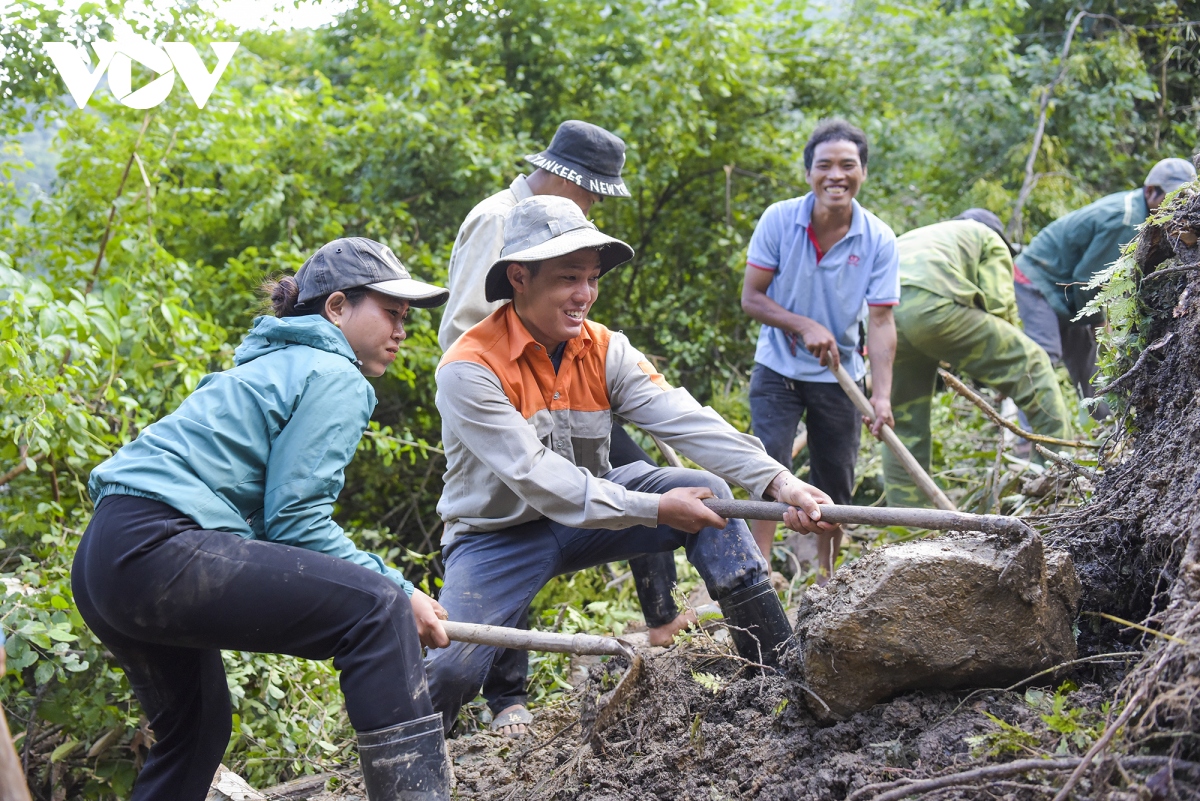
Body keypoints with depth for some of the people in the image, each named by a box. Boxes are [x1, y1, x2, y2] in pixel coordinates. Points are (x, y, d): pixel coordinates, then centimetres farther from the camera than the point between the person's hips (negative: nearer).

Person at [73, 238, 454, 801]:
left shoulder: (273, 365, 27)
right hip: (159, 552, -11)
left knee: (196, 732, 27)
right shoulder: (334, 376, -2)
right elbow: (294, 520, -11)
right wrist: (399, 591, -5)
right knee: (377, 608, -16)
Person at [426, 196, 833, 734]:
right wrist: (655, 508, -30)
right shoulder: (469, 369, -24)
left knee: (707, 493, -14)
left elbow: (684, 420, -20)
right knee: (447, 672, -26)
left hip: (589, 512, 5)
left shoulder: (605, 350, -7)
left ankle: (779, 664, -6)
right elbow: (535, 478, -28)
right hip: (500, 533, -5)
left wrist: (777, 481, -34)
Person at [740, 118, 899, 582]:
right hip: (778, 369, -1)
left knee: (836, 484, 10)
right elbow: (751, 298, -10)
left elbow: (880, 322, -14)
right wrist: (805, 326, -25)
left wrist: (881, 396, -25)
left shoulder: (878, 240, -13)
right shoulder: (779, 221, -14)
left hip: (839, 376, 1)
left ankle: (825, 577, 29)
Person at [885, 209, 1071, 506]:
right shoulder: (988, 237, 27)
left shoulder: (910, 238, 45)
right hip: (932, 306, -6)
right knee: (1031, 364, 8)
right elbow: (999, 305, 10)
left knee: (904, 426, 19)